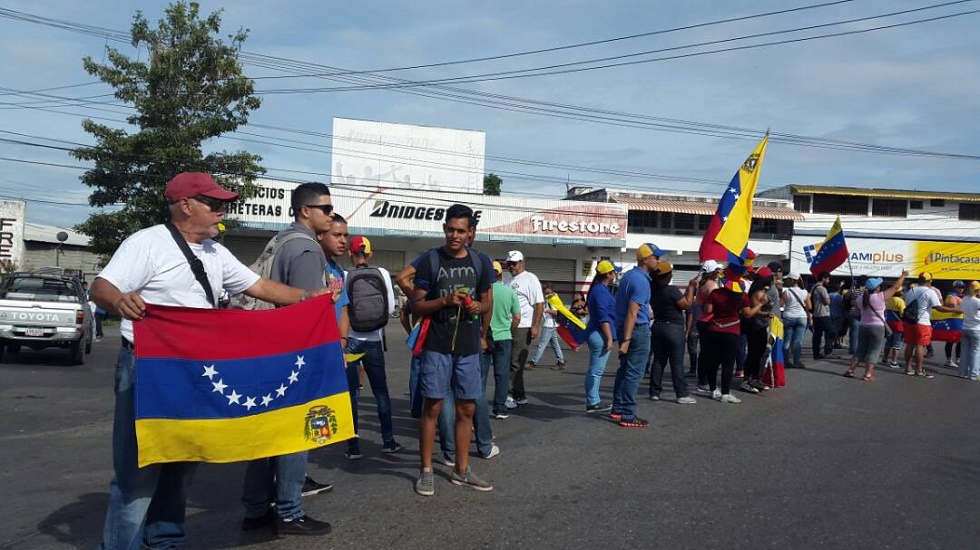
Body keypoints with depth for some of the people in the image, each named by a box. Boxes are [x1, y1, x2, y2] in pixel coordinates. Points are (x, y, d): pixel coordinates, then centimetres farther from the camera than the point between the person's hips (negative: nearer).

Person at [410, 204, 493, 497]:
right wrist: (445, 300, -20)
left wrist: (479, 307, -6)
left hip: (469, 348, 4)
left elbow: (488, 302, 17)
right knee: (432, 407, 0)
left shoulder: (480, 262, 7)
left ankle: (461, 470, 21)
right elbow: (417, 305, -4)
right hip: (437, 347, -4)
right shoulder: (430, 260, -4)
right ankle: (426, 471, 11)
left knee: (466, 409, 9)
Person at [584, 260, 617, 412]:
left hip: (597, 335, 11)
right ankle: (593, 403, -3)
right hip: (601, 335, -11)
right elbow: (603, 317, -20)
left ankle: (594, 401, 18)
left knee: (595, 370, 13)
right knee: (596, 371, -6)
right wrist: (609, 338, -20)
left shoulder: (599, 289, 17)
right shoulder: (601, 291, -15)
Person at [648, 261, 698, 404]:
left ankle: (654, 392, 10)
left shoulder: (652, 290, 4)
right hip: (673, 328, -7)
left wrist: (687, 288, 15)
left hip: (657, 327, 7)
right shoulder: (671, 291, -18)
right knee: (677, 363, -3)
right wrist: (691, 287, -8)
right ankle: (681, 394, -1)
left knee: (658, 360, 10)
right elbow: (687, 304, -15)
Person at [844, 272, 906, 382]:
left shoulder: (861, 298, 1)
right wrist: (903, 276, 8)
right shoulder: (880, 297, -13)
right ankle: (868, 375, -5)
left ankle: (850, 370, 8)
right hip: (877, 328, -5)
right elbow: (895, 287, -4)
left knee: (860, 350, 13)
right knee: (873, 352, -1)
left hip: (863, 327, 5)